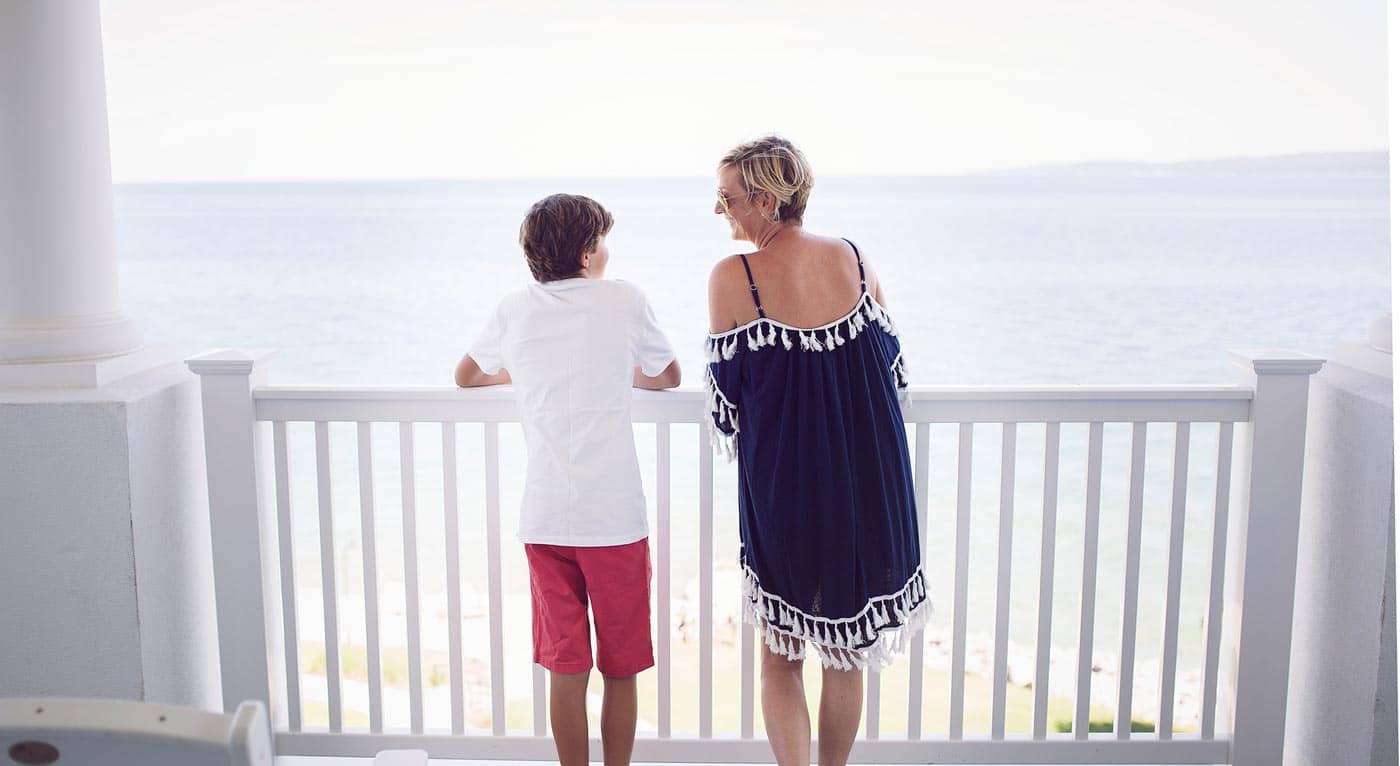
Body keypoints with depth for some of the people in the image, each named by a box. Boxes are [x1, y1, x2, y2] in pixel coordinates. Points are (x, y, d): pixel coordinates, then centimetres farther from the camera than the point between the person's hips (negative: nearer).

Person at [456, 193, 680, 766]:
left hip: (544, 519, 2)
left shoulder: (514, 310, 6)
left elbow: (466, 376, 23)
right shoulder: (623, 300, 0)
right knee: (621, 670, 11)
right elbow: (671, 377, 15)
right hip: (615, 517, -2)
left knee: (565, 669, 10)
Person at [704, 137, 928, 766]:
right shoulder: (855, 260, -2)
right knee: (846, 653, 20)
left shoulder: (733, 278, -13)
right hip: (867, 479, 4)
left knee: (780, 654, 16)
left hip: (783, 484, -3)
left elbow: (724, 397, -7)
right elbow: (892, 366, 6)